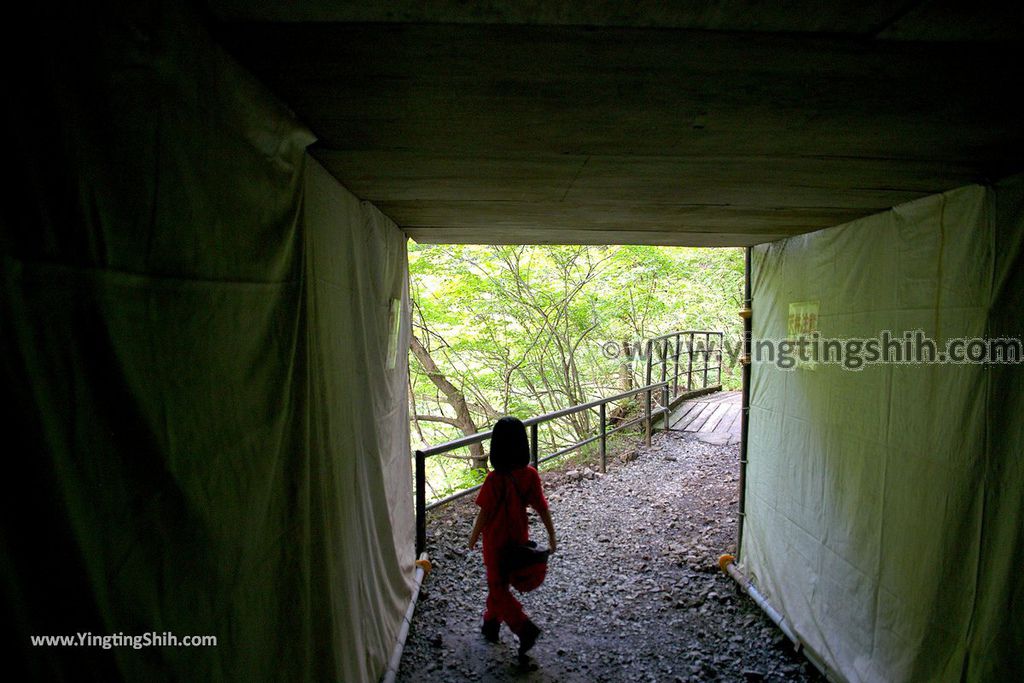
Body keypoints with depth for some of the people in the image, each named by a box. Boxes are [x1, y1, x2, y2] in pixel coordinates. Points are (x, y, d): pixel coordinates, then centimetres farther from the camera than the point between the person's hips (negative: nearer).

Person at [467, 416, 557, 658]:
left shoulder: (495, 479, -26)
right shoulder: (531, 475, -13)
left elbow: (484, 514, -18)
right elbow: (542, 508, -8)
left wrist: (473, 537, -2)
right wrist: (552, 536, 3)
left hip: (497, 542, -5)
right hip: (519, 539, 5)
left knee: (498, 588, 12)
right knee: (500, 582, 25)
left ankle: (525, 628, 0)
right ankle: (491, 623, 40)